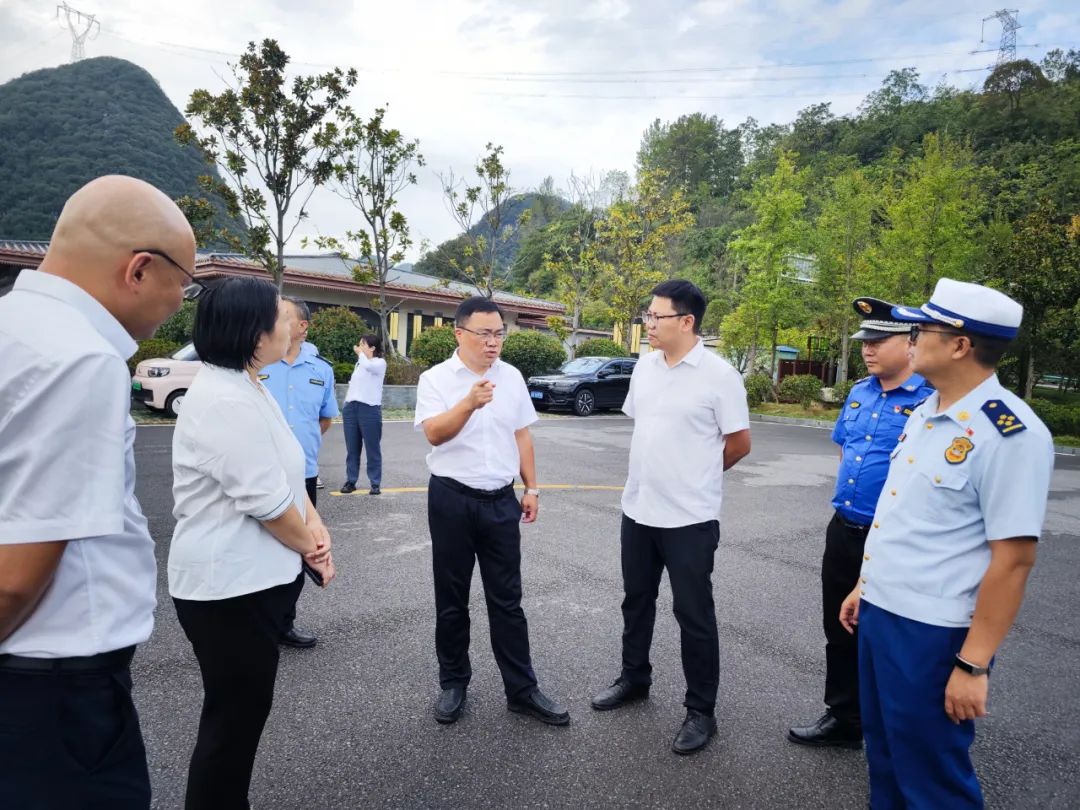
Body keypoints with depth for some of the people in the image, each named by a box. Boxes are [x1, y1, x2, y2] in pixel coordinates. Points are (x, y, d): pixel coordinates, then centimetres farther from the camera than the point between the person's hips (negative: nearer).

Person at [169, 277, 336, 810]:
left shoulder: (248, 388, 9)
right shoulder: (225, 400, -24)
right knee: (235, 714, 7)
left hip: (256, 576, 10)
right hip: (229, 584, -10)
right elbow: (266, 502, -23)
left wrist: (314, 529, -2)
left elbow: (289, 475, 11)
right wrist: (310, 546, -6)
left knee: (244, 707, 23)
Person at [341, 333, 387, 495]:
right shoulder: (359, 363, 19)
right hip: (351, 408, 7)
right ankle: (350, 481, 16)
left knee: (373, 448, 0)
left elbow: (368, 366, -24)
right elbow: (353, 384, 21)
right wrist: (346, 403, 14)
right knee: (352, 448, 9)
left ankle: (375, 483, 6)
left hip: (370, 409, -6)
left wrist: (360, 352, -7)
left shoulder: (380, 363, -3)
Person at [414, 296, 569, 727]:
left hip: (501, 500, 3)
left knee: (507, 600, 9)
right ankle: (453, 683, 27)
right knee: (452, 599, 11)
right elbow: (434, 434, -20)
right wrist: (469, 404, -37)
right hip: (452, 500, -2)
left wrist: (532, 488, 8)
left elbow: (522, 435, 11)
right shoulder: (436, 378, -7)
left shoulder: (512, 377, 6)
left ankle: (522, 690, 19)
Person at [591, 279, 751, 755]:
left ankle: (700, 712, 23)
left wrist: (697, 476, 5)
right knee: (636, 600, 20)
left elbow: (740, 443, -8)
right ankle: (634, 678, 41)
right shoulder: (644, 366, 4)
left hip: (690, 517, -6)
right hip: (638, 509, 6)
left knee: (693, 614, 7)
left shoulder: (718, 375, -14)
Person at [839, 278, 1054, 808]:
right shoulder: (925, 412, 7)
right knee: (884, 755, 23)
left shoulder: (1010, 433, -19)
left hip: (931, 632, -8)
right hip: (879, 612, 8)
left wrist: (973, 663, -19)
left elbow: (1013, 559, -20)